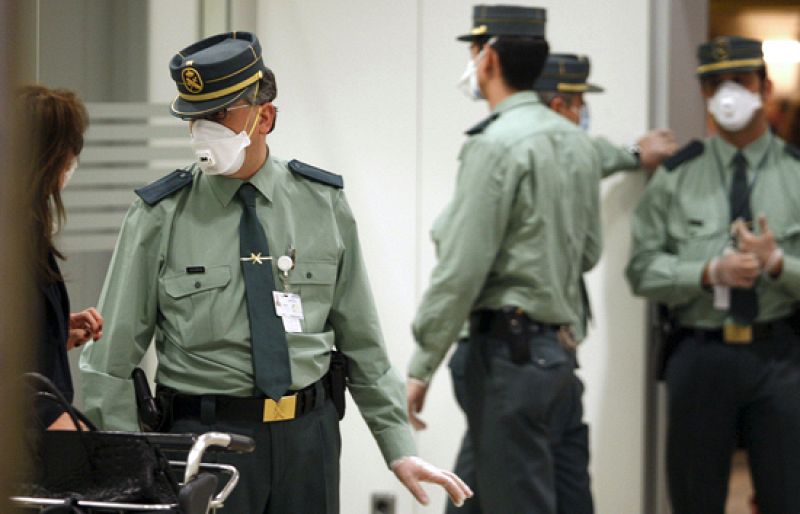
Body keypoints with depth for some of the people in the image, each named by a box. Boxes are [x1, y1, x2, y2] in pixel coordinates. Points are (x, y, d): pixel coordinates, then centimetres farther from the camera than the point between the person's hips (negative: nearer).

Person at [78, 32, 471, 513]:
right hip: (205, 435, -2)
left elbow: (362, 342, 9)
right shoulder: (160, 216, -3)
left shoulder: (323, 202, 4)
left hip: (308, 434, 2)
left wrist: (399, 450, 6)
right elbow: (113, 358, -1)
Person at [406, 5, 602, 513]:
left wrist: (421, 366, -12)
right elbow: (588, 252, 17)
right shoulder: (576, 142, 11)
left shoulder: (496, 144, -14)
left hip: (508, 348, -9)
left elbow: (462, 269, -16)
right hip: (557, 346, 9)